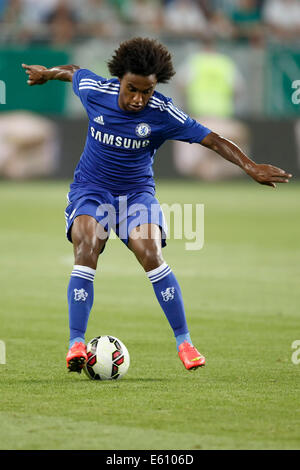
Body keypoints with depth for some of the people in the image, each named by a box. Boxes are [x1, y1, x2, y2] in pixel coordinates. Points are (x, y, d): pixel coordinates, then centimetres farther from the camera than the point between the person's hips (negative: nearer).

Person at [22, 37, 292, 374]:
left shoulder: (163, 114, -17)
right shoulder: (95, 91, -12)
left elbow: (213, 140, -16)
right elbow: (73, 72, 11)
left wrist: (250, 167, -25)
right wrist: (46, 73, 30)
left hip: (137, 192, 0)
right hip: (91, 189, 0)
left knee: (152, 257, -21)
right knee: (85, 255, -24)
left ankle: (183, 340, -9)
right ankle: (76, 343, -22)